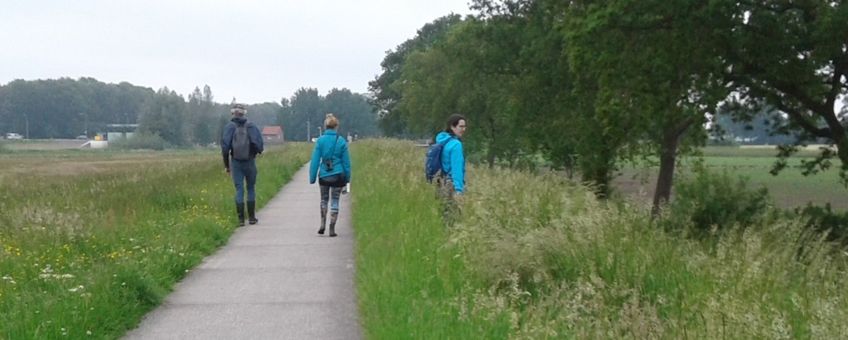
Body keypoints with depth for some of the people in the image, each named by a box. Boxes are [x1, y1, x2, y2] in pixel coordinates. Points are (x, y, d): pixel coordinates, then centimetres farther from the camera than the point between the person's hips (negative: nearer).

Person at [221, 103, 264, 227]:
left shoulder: (229, 127, -3)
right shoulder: (251, 126, -3)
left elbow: (225, 146, -6)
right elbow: (259, 144, -9)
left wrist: (226, 165, 3)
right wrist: (259, 150, 15)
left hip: (236, 163, 0)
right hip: (250, 161, 0)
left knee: (239, 190, 3)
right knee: (251, 188, 12)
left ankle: (241, 219, -1)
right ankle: (251, 217, 13)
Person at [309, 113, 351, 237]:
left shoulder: (320, 141, -6)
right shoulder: (341, 141, -5)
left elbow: (315, 160, -4)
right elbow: (346, 161, 0)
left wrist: (312, 177, 2)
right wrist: (347, 178, 10)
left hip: (324, 175, 1)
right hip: (338, 175, -1)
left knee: (324, 200, 20)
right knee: (334, 202, 7)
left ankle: (322, 224, 12)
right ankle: (332, 229, 5)